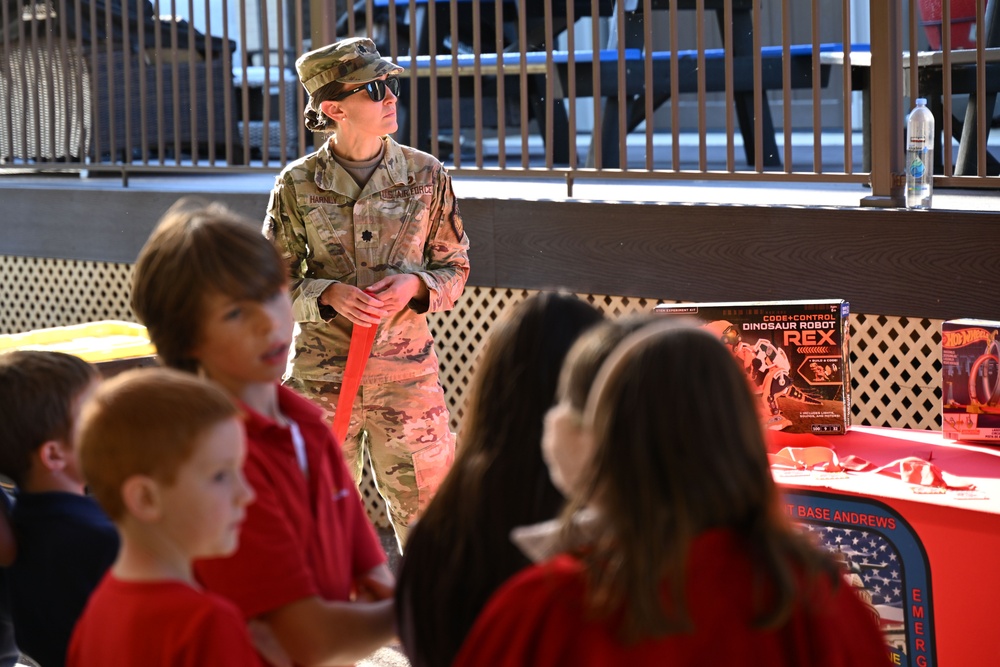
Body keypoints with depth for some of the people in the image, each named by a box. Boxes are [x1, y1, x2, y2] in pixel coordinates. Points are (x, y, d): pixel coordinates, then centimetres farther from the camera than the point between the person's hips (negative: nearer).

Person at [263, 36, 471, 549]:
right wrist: (329, 295, -15)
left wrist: (414, 285, -12)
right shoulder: (297, 184, -2)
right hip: (321, 376, 0)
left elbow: (455, 267, 8)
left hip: (407, 372, 1)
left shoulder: (426, 175, 1)